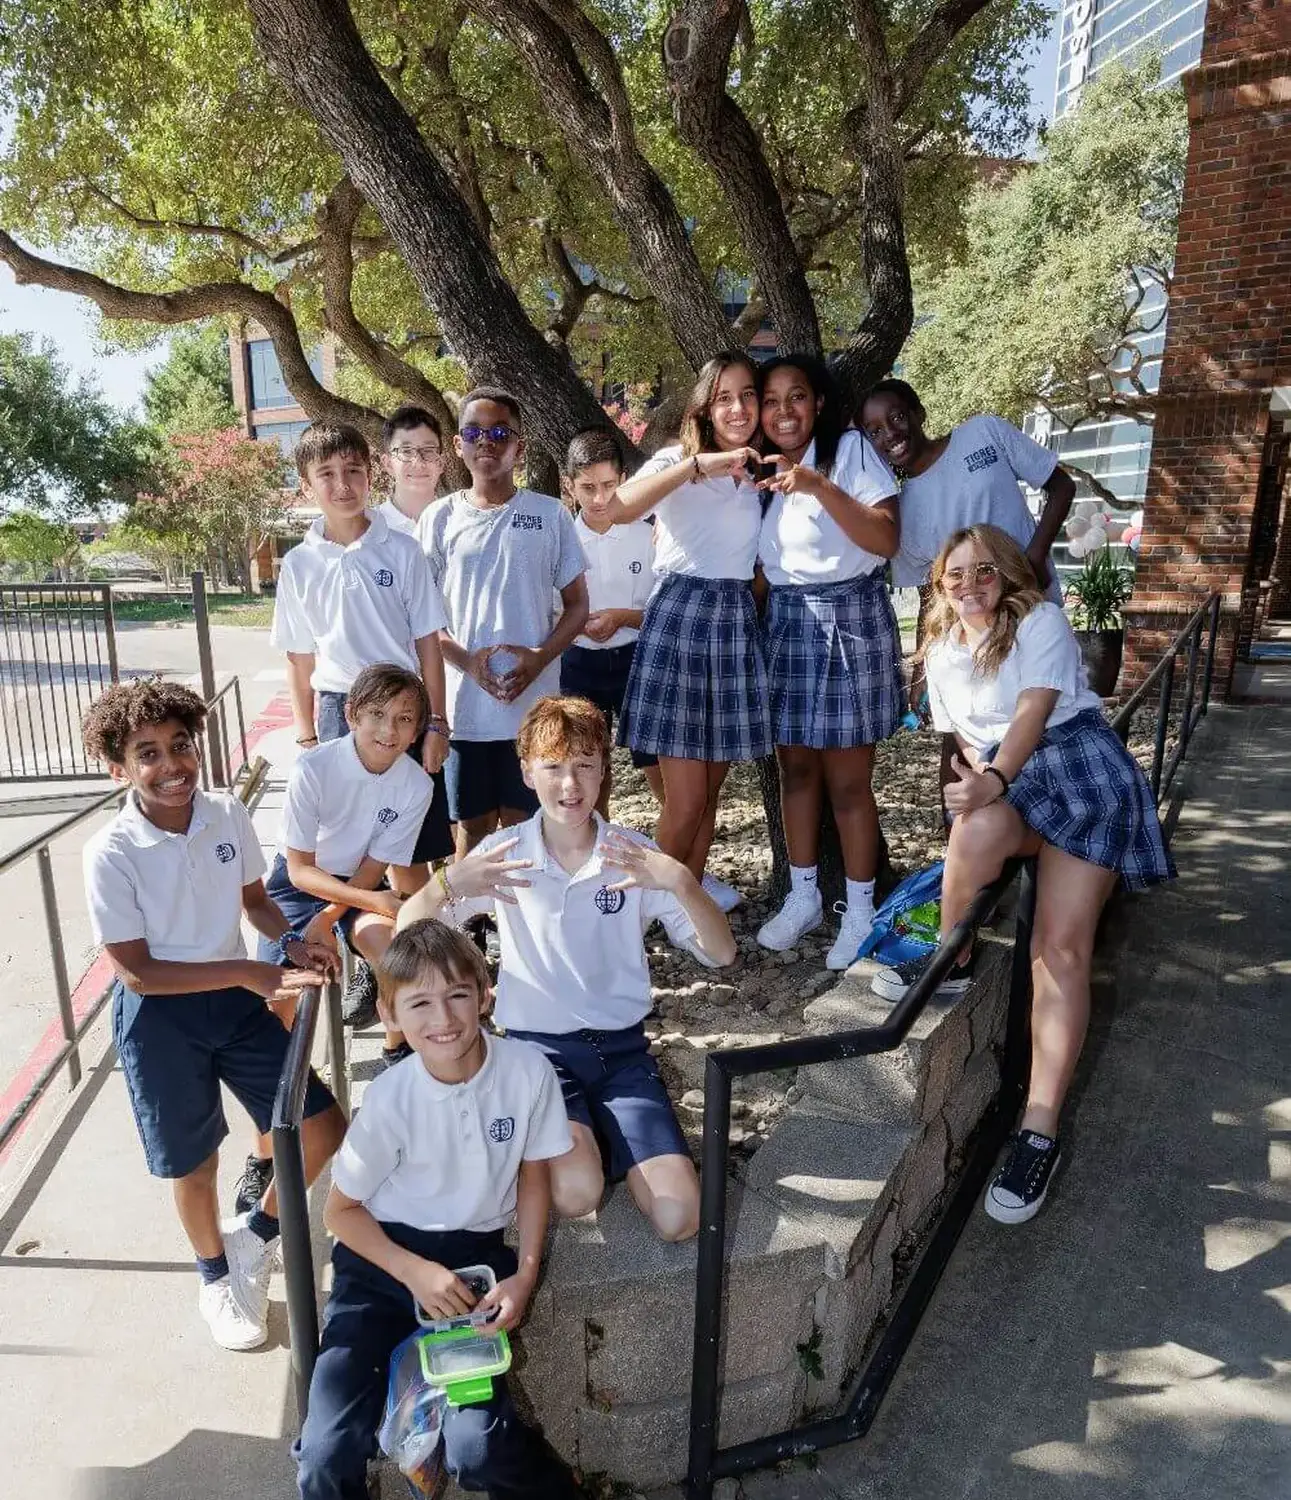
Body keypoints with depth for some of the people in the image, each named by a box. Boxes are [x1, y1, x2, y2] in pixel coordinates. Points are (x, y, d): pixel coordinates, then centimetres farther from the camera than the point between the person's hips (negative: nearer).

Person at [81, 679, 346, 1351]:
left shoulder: (229, 813, -9)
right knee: (194, 1165, 16)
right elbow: (136, 972, -18)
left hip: (237, 997, 4)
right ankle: (216, 1275, 47)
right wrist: (248, 972, -22)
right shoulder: (111, 853, -21)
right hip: (159, 1017, -3)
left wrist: (292, 943, -11)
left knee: (324, 1130, 5)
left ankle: (257, 1231, 35)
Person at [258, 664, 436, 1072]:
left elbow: (376, 866, -8)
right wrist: (375, 900, -31)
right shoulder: (314, 768, -25)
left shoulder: (417, 785, -17)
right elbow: (299, 869, -19)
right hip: (302, 881, -1)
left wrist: (326, 920, -20)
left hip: (360, 883, 1)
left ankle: (396, 1051, 2)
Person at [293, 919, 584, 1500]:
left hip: (475, 1256, 0)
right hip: (384, 1255, 0)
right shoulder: (391, 1098, -17)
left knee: (476, 1448, -15)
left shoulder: (528, 1069, -15)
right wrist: (414, 1272, -14)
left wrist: (526, 1274, -8)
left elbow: (532, 1176, 2)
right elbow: (340, 1209, -3)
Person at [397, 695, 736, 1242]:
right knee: (575, 1193, -28)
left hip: (621, 1046, 2)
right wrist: (448, 884, -31)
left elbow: (721, 953, -11)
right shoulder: (503, 854, -5)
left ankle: (600, 1132, 15)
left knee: (679, 1218, -12)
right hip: (538, 1046, -1)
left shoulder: (635, 856, -4)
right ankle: (572, 1138, 7)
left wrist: (680, 881, -30)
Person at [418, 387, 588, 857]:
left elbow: (577, 603, 4)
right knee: (473, 826, 10)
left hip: (534, 702, 0)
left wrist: (541, 657, -13)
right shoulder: (440, 518, 3)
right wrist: (467, 661, -12)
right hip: (465, 702, 1)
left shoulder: (550, 515, 2)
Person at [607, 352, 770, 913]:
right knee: (686, 798, -4)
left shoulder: (758, 473, 16)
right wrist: (700, 464, -26)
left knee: (712, 785, 12)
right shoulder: (677, 460, 0)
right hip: (679, 616, -5)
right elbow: (616, 510, -22)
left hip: (737, 621, 5)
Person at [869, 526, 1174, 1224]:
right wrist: (979, 775, 0)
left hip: (1080, 764, -3)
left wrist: (996, 780, -29)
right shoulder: (943, 651, 20)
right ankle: (951, 960, -12)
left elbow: (1034, 711, -12)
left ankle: (1040, 1131, -20)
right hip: (1003, 784, 4)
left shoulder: (1040, 621, 3)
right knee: (976, 829, -37)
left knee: (1061, 946, -20)